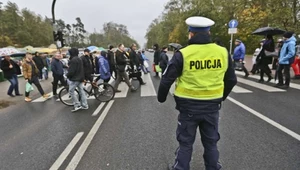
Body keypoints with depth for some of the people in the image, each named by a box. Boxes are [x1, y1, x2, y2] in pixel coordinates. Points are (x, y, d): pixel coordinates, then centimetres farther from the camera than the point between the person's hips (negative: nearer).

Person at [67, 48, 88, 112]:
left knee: (71, 91, 0)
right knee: (81, 91, 10)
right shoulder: (80, 59, 14)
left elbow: (71, 71, -20)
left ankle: (77, 105, -1)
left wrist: (68, 75, -3)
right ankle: (85, 105, 14)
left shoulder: (73, 60, -17)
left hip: (74, 78, -9)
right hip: (80, 78, 9)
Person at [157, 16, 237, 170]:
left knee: (185, 142, 15)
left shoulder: (183, 54, -14)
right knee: (211, 142, 21)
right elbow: (231, 80, 9)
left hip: (189, 107, -3)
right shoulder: (223, 53, -2)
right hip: (212, 106, 4)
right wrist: (221, 97, 25)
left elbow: (167, 80, -9)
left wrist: (161, 98, 8)